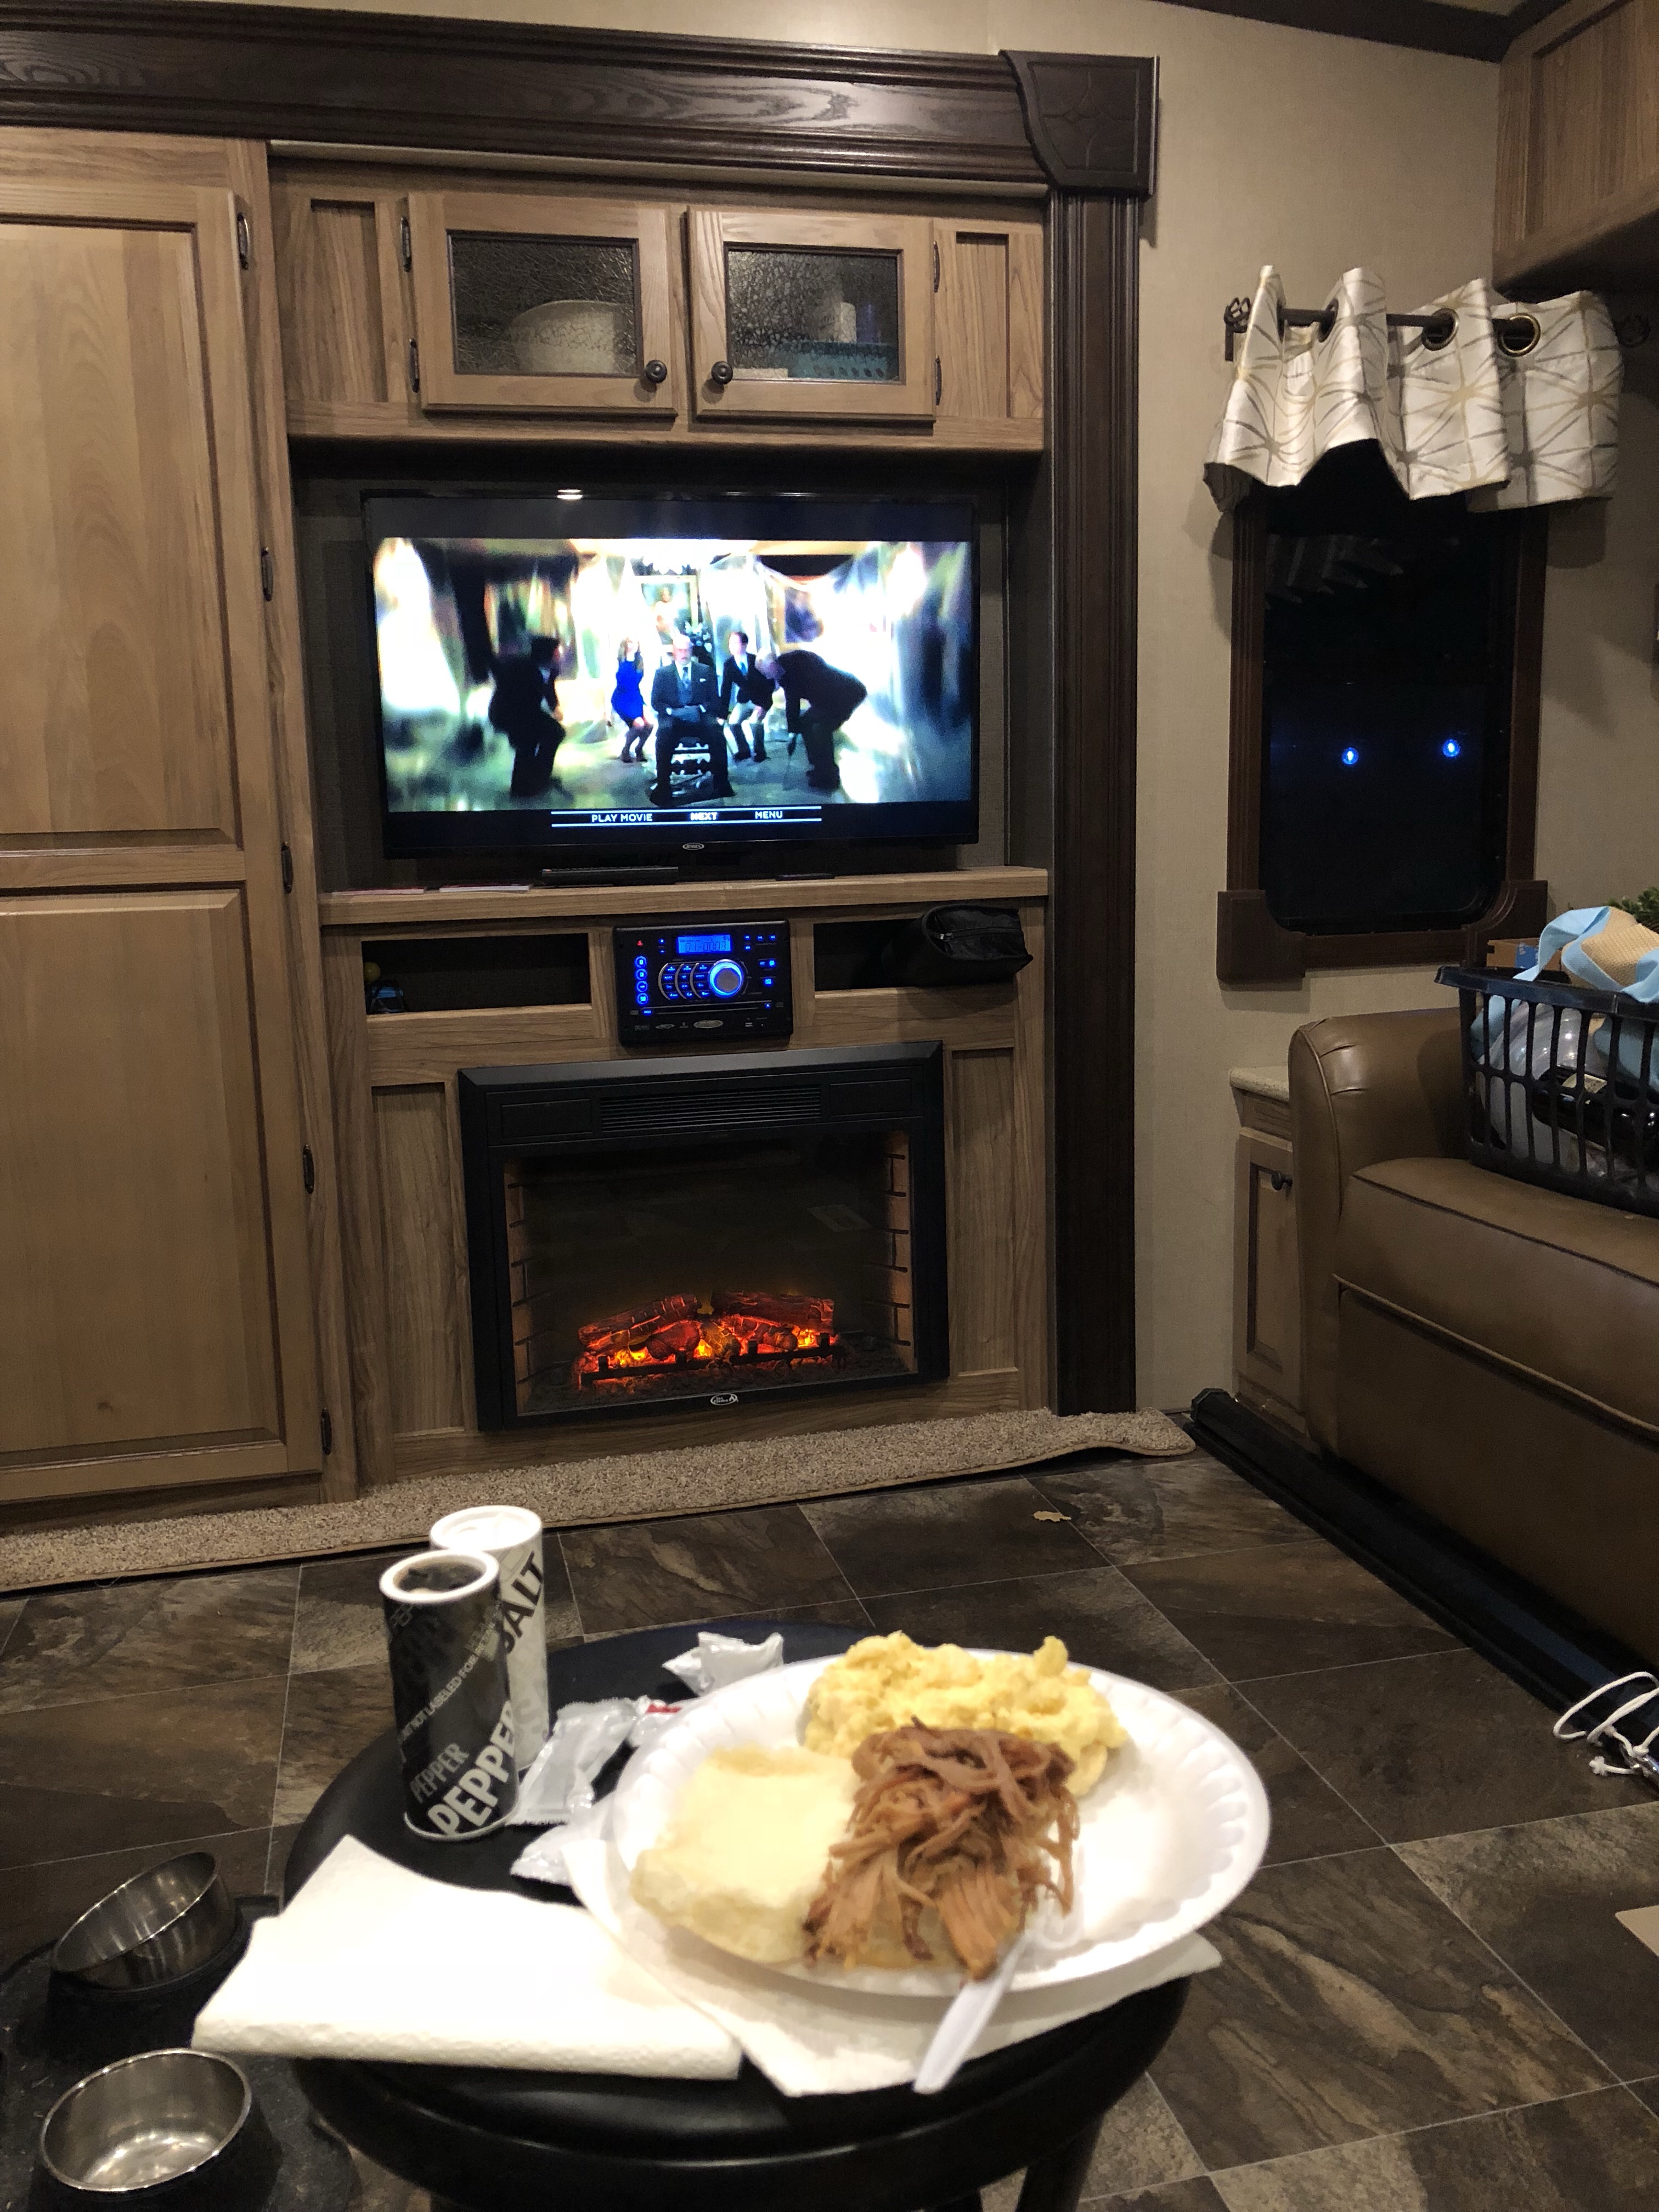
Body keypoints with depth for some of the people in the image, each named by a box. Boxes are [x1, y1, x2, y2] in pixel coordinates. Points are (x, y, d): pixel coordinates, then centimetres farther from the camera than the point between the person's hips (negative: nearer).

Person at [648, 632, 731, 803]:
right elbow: (656, 702, 6)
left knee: (717, 736, -31)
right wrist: (673, 711, -13)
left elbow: (715, 699, 10)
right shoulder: (662, 673, 13)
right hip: (673, 719, -1)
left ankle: (722, 784, -23)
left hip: (700, 717, 1)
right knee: (664, 737, -34)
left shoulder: (705, 671, 15)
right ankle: (662, 788, -28)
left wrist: (700, 709, -10)